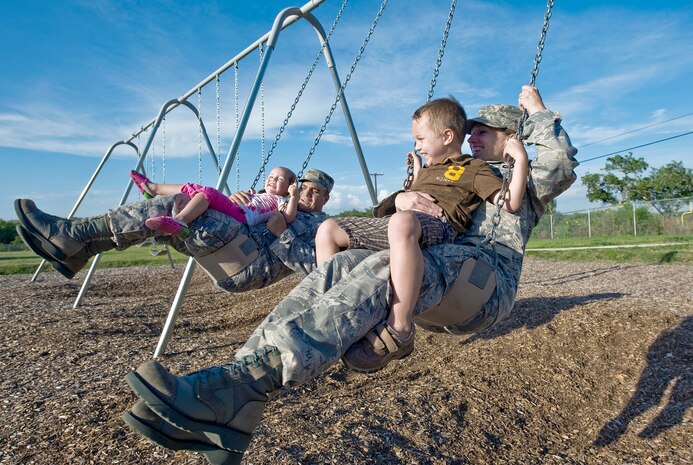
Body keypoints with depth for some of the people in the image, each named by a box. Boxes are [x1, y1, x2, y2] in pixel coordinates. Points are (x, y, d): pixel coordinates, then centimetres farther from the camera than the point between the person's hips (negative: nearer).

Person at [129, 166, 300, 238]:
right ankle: (153, 188, 22)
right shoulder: (258, 195, 36)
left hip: (241, 216, -9)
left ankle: (179, 221, -46)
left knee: (207, 192, -30)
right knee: (191, 188, 13)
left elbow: (288, 218, -10)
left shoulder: (280, 200, 13)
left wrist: (294, 197, -18)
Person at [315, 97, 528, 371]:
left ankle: (399, 331, -40)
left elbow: (509, 203, 1)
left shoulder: (474, 168, 13)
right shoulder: (429, 169, 36)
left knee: (402, 221, -46)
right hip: (387, 226, 9)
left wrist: (520, 159, -2)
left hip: (438, 226, -8)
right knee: (327, 229, 1)